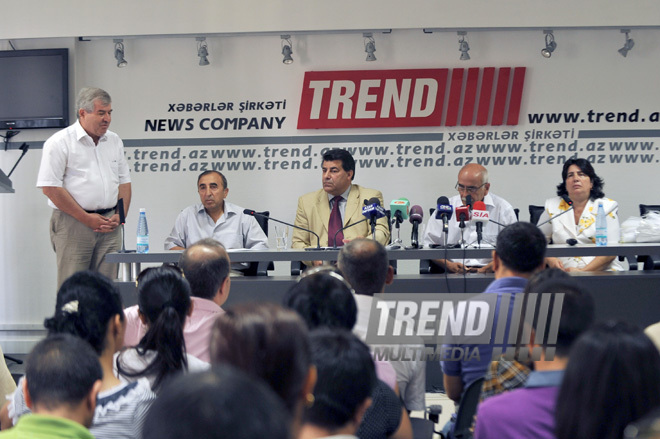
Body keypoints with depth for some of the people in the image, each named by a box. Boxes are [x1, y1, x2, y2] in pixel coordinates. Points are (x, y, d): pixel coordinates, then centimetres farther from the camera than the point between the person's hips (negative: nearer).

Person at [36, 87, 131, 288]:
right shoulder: (60, 142, -5)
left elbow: (124, 182, 20)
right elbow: (50, 187, -11)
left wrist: (120, 215, 3)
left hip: (109, 225, 6)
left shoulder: (114, 141, 15)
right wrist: (87, 218, -11)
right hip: (73, 225, -6)